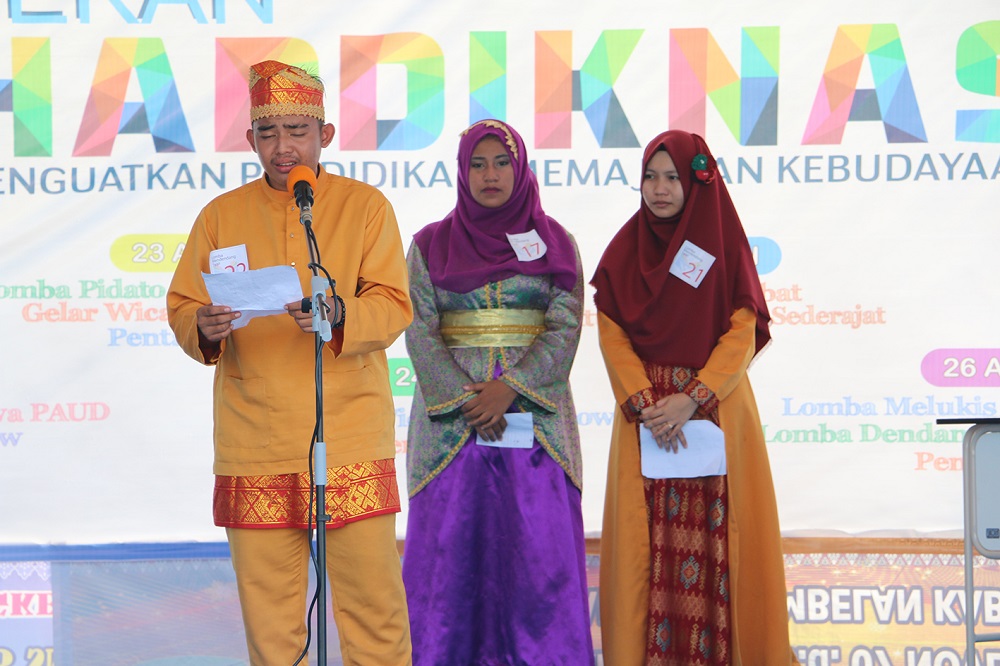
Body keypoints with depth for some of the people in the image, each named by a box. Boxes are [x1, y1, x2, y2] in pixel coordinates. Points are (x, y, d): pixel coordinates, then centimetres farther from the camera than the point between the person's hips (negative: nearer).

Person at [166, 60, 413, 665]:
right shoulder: (221, 216, 11)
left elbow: (394, 307, -3)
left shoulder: (365, 206, 5)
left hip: (351, 439, -2)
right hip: (254, 446, 2)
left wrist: (339, 314, -23)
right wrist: (204, 329, -15)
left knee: (372, 594, -3)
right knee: (268, 606, 3)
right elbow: (181, 308, 9)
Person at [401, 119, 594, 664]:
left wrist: (510, 387, -14)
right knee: (450, 545, -3)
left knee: (539, 547, -5)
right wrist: (466, 401, -12)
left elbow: (565, 328, -2)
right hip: (452, 415, 0)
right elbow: (420, 331, -1)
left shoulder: (554, 243, 8)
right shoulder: (430, 246, 8)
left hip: (534, 413, 0)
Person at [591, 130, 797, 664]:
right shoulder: (624, 250, 7)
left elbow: (742, 334, -5)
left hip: (716, 406, -1)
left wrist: (692, 398, -17)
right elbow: (612, 337, 1)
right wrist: (645, 402, -14)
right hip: (644, 409, 1)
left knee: (718, 533, -4)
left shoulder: (725, 246, 2)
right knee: (647, 539, -2)